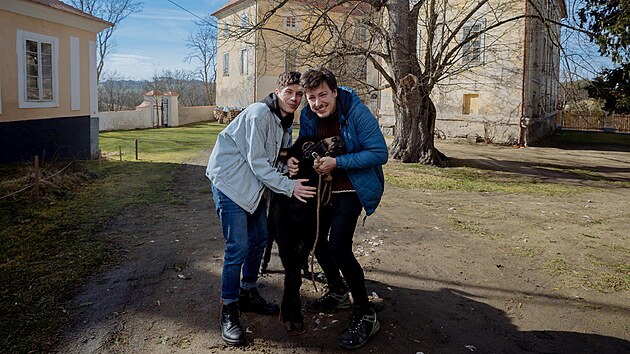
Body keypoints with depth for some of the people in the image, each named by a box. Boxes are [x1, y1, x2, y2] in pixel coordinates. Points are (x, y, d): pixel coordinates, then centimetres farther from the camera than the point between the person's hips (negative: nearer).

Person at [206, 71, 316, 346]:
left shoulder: (286, 120, 6)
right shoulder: (259, 115, -22)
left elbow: (281, 154, 16)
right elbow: (257, 162, -24)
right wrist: (289, 187, -25)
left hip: (253, 182, 9)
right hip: (229, 180, -9)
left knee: (259, 238, 13)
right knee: (238, 246, -12)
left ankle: (248, 294, 31)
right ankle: (229, 309, 4)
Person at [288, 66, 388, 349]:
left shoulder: (357, 113, -24)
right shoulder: (307, 116, -5)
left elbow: (379, 153, -25)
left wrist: (337, 162, -31)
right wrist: (294, 159, -15)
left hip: (351, 189, -7)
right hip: (323, 185, 8)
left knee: (338, 247, -20)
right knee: (315, 239, 15)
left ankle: (365, 316, -3)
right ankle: (337, 293, 40)